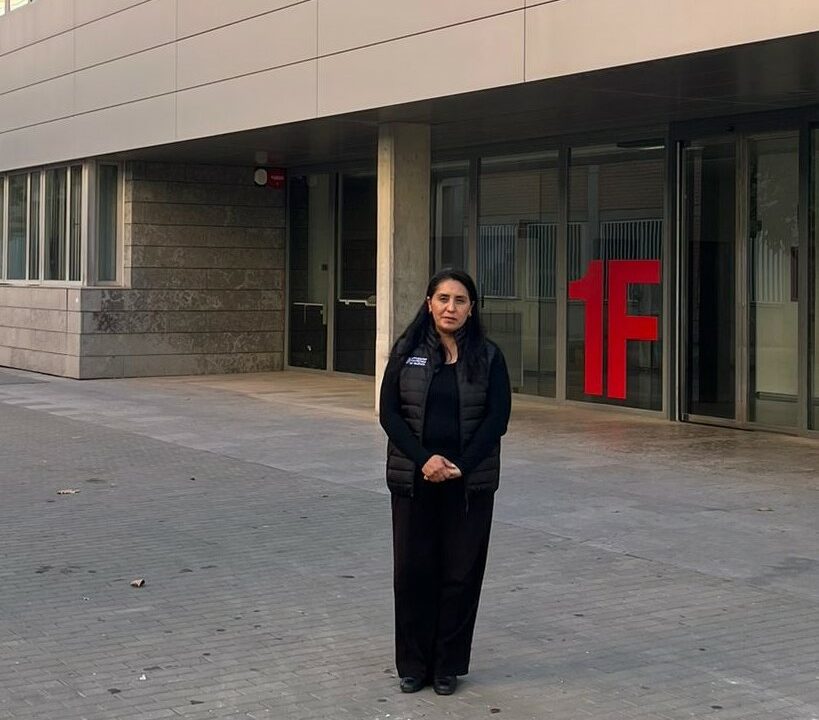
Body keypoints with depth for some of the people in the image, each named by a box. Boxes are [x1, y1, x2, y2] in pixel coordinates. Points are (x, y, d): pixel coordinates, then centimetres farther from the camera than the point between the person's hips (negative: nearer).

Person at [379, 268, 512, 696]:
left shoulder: (488, 356, 1)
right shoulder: (407, 352, 2)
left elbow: (498, 417, -4)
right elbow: (389, 412, -2)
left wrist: (460, 465, -15)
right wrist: (424, 460, -15)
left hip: (470, 482, 0)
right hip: (413, 479, 0)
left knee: (461, 573, 4)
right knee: (412, 570, 4)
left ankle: (448, 665, 16)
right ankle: (413, 664, 16)